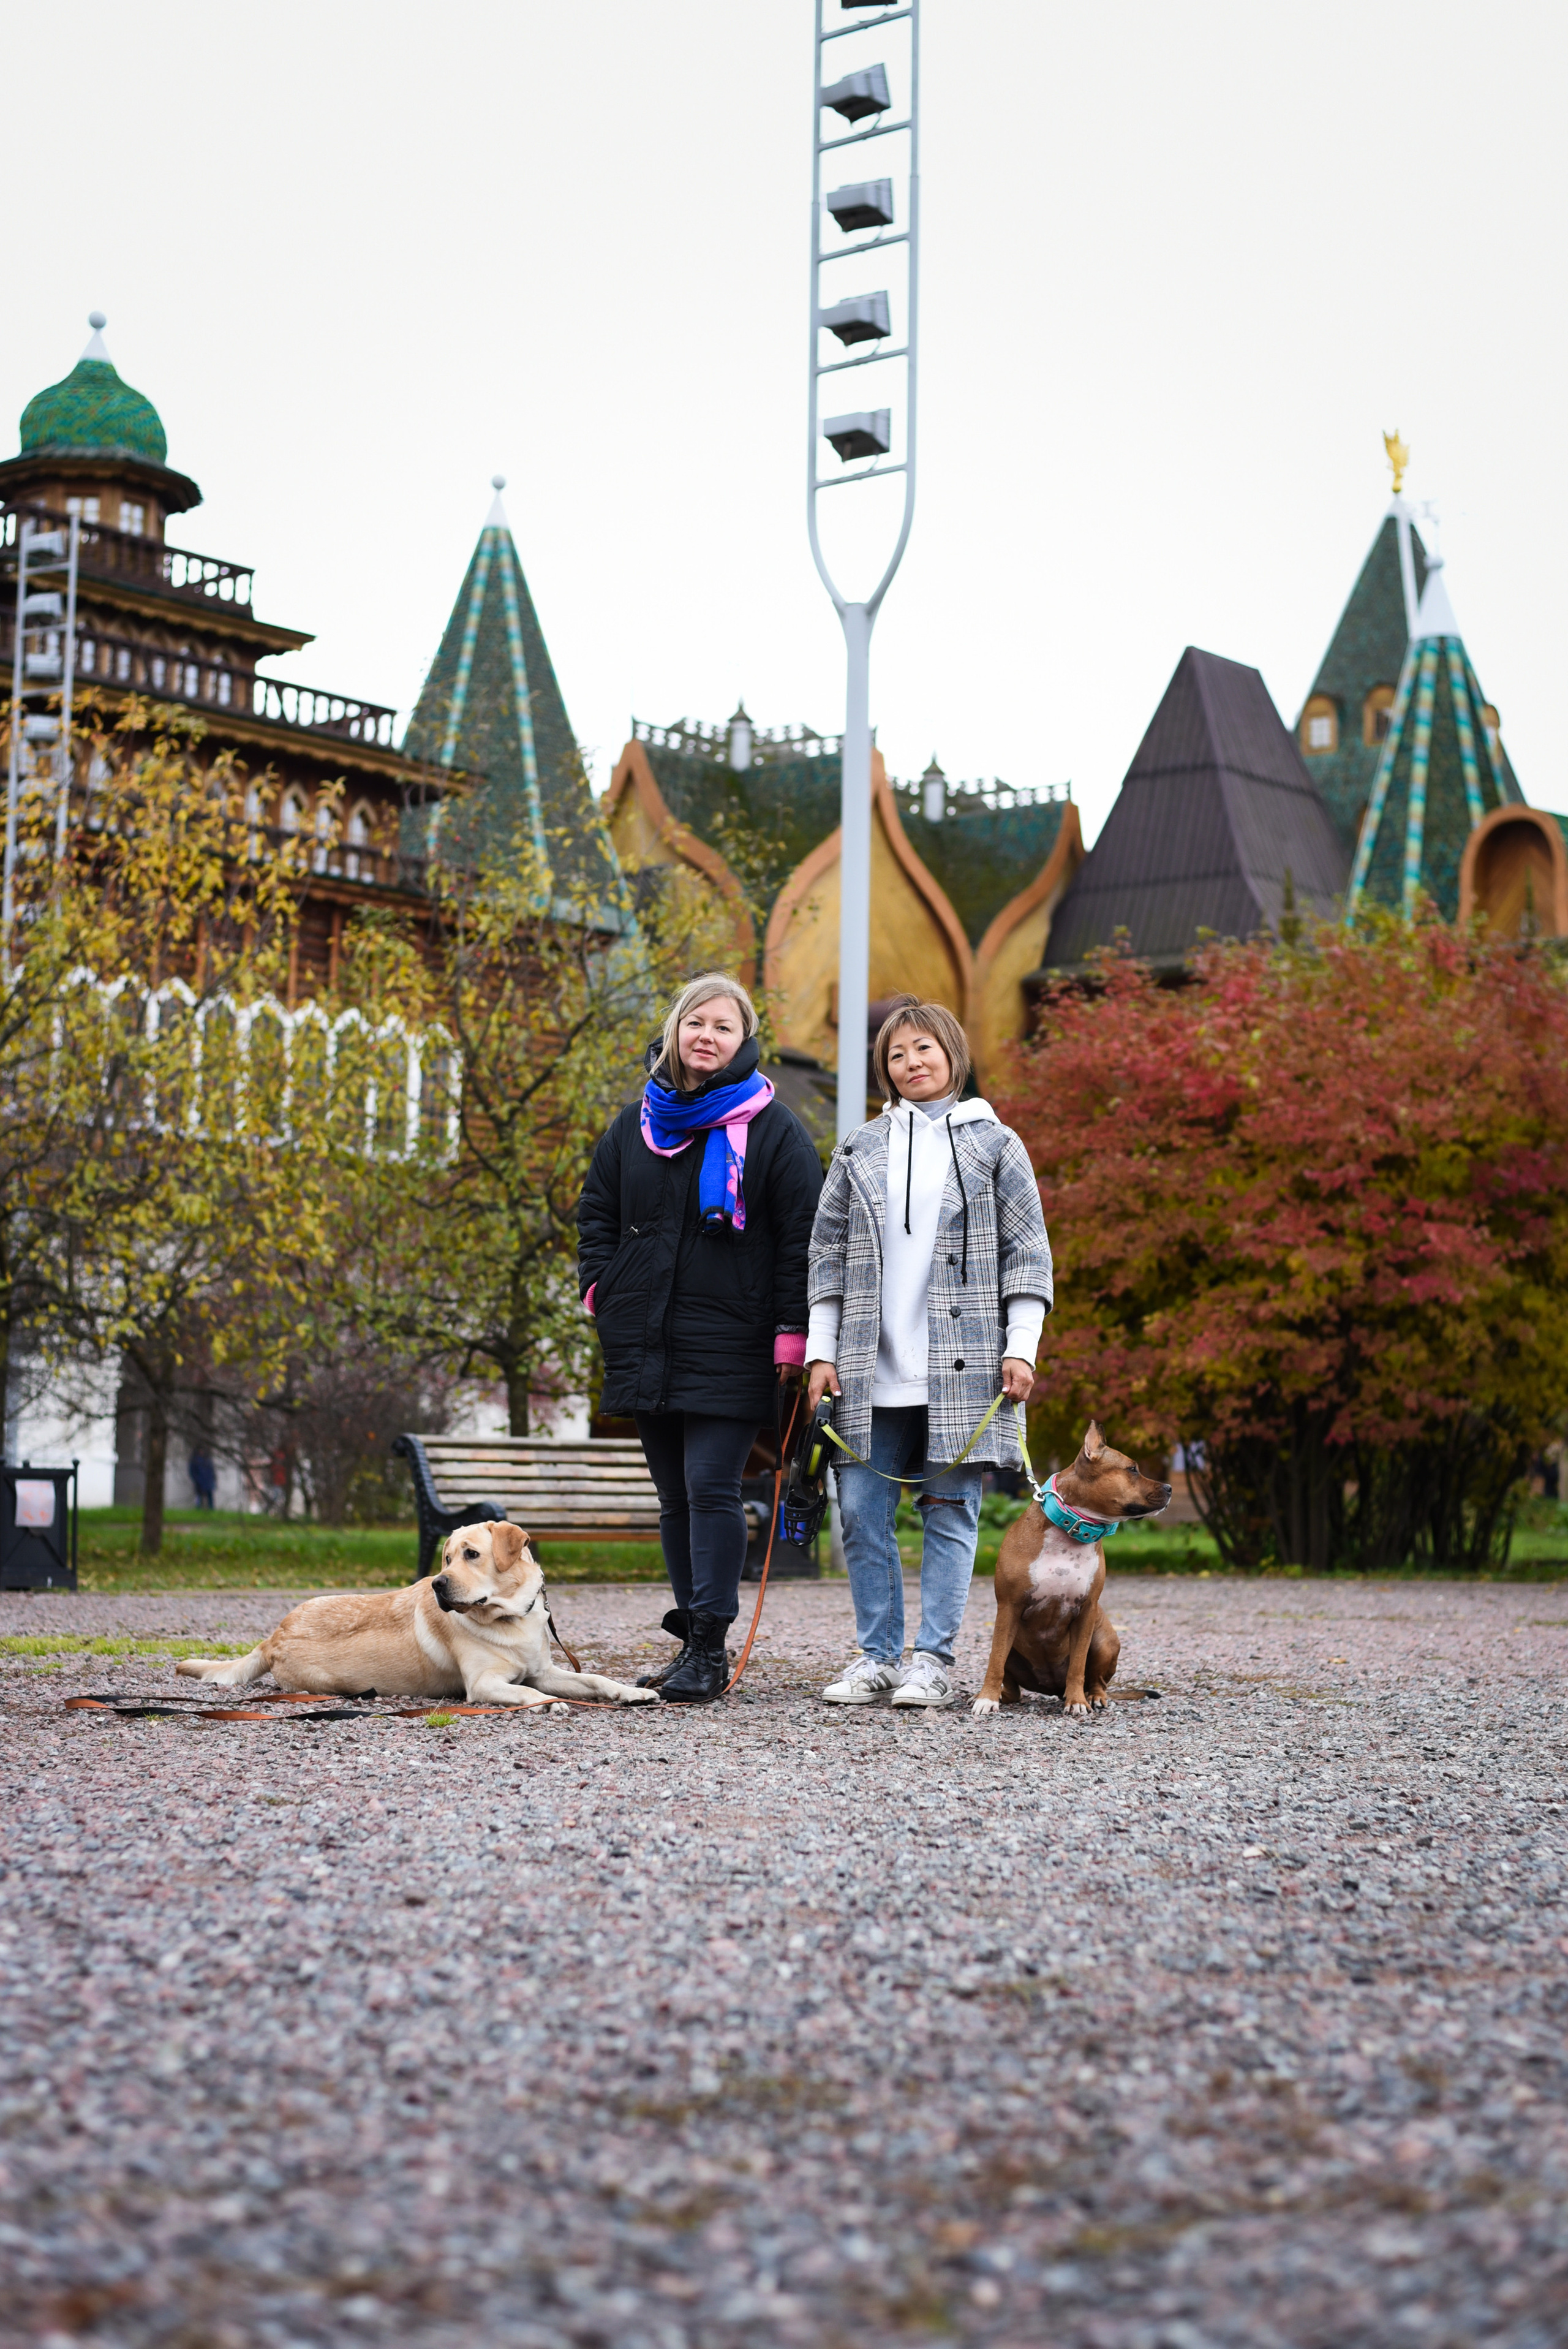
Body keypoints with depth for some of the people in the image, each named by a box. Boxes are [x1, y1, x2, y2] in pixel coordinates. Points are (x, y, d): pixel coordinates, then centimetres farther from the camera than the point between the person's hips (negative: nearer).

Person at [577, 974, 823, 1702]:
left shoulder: (773, 1129, -2)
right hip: (646, 1342, 5)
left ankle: (709, 1649, -6)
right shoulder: (637, 1124, 13)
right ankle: (691, 1636, 17)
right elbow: (597, 1211, 21)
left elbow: (802, 1233, -4)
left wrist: (790, 1333, -10)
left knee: (711, 1488, -10)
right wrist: (603, 1289, 6)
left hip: (729, 1345, -5)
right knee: (675, 1495, 10)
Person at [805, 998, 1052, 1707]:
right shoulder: (858, 1151, 13)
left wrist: (1022, 1348, -4)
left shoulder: (993, 1143, 7)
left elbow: (1027, 1253, 5)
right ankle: (877, 1656, 11)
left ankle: (934, 1660, 5)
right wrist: (821, 1351, 5)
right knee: (862, 1511, 1)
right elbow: (827, 1254, 13)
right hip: (872, 1370, 3)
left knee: (950, 1511, -1)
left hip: (960, 1368, -2)